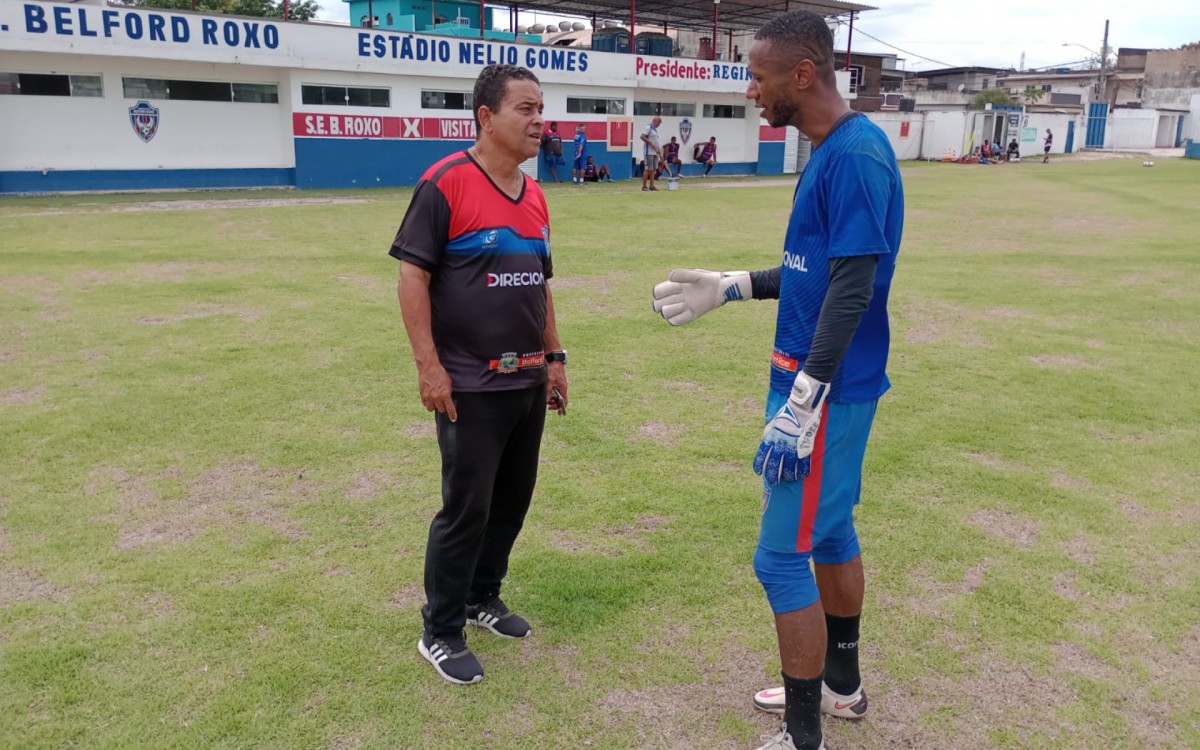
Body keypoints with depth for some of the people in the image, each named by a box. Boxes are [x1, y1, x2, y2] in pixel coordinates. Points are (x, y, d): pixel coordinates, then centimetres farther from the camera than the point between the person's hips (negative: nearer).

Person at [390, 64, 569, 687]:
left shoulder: (534, 195, 10)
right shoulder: (446, 183, -12)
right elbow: (411, 274, -13)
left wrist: (554, 357, 16)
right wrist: (428, 365, -17)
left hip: (528, 383, 7)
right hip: (470, 386, -7)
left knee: (513, 499, 16)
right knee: (466, 508, 1)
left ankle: (482, 598, 37)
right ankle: (440, 632, 19)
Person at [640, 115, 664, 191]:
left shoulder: (656, 129, 19)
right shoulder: (648, 127, -8)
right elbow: (642, 137, -18)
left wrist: (660, 153, 20)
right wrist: (651, 143, -22)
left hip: (655, 152, 9)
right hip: (649, 152, -9)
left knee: (653, 169, 7)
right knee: (647, 169, -7)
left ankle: (651, 186, 10)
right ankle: (644, 186, -3)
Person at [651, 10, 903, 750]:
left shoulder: (855, 154, -19)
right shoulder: (832, 152, 12)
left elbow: (852, 289, -24)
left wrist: (801, 404, -26)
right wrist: (730, 287, 15)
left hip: (824, 391, -10)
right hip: (829, 386, 10)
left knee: (783, 557, -2)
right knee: (832, 532, 20)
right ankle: (842, 684, 39)